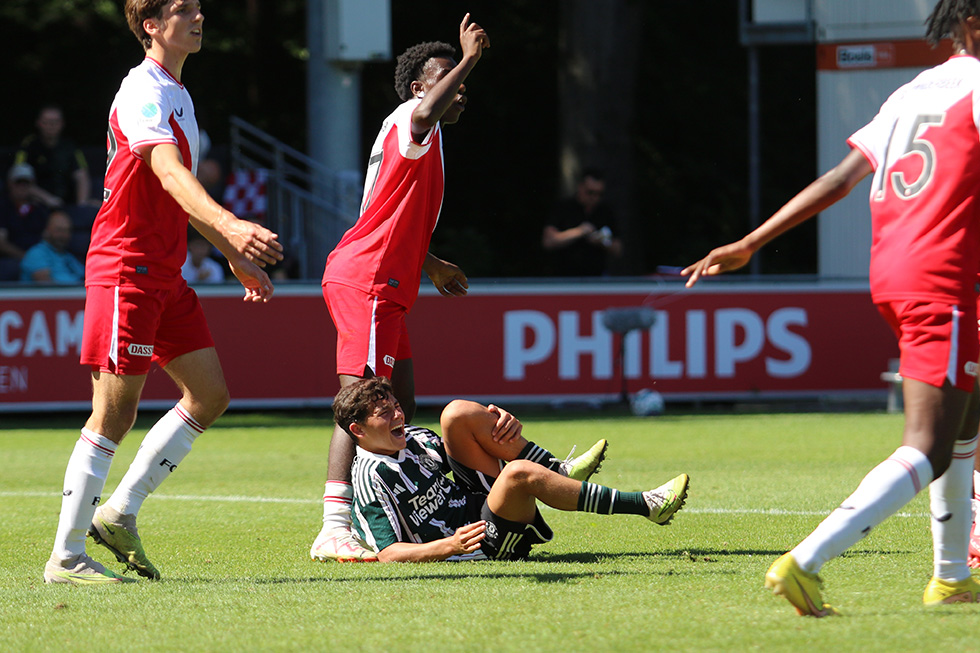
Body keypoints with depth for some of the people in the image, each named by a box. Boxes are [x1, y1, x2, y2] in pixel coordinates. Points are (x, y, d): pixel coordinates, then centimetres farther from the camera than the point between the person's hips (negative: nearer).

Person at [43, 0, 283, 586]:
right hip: (124, 268, -10)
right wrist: (229, 224, -45)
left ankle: (118, 514, 14)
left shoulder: (180, 96, 18)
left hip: (165, 274, 10)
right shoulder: (143, 92, -14)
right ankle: (66, 558, -4)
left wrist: (236, 257, 28)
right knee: (115, 412, -9)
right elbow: (169, 173, -30)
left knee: (210, 394, 8)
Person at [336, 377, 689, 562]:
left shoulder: (412, 437, 11)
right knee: (518, 473, -36)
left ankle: (563, 474, -2)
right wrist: (450, 546, -32)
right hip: (485, 540, -9)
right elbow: (388, 554, -18)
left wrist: (503, 423, 0)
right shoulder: (371, 478, -14)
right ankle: (645, 505, -30)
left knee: (457, 413, -4)